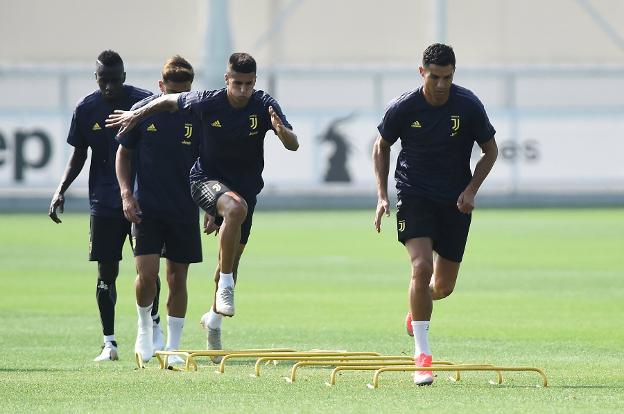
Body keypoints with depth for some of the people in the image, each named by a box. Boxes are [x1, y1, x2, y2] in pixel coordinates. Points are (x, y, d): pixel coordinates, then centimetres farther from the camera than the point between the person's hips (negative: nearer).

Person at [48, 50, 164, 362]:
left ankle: (153, 327, 16)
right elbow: (78, 155, 10)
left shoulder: (146, 102, -4)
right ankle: (109, 342, 6)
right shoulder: (86, 109, 1)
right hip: (104, 202, 1)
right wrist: (61, 190, -1)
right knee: (106, 271, 1)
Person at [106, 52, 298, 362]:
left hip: (246, 185, 3)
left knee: (232, 260, 12)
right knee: (236, 207, -38)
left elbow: (293, 145, -20)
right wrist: (137, 114, 7)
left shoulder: (265, 106, -13)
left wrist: (281, 130, -41)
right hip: (207, 179, -3)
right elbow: (169, 100, 4)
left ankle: (214, 318, 36)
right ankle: (225, 285, -27)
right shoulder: (208, 102, -14)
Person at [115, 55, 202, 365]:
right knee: (146, 274, -13)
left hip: (184, 211, 1)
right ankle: (144, 327, 14)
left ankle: (173, 347, 13)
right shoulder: (142, 111, -3)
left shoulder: (197, 116, 0)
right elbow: (123, 153, 6)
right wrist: (126, 193, -5)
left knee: (178, 279, 3)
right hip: (146, 209, -1)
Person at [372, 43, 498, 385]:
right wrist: (382, 196, 0)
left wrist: (471, 190, -9)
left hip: (455, 202, 2)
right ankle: (421, 353, -18)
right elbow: (381, 147, 7)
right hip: (414, 195, -2)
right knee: (421, 267, -22)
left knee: (444, 286, 8)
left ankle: (417, 306, 46)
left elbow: (490, 150, 3)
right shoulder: (403, 107, -10)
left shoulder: (469, 106, -10)